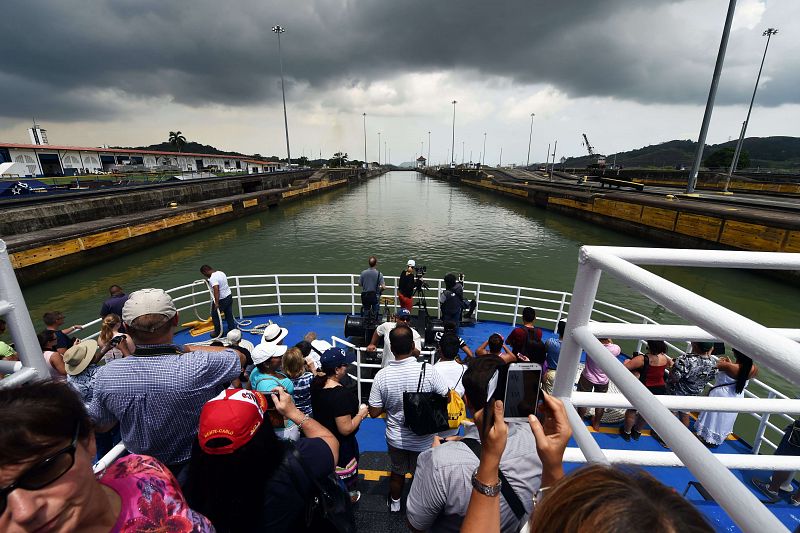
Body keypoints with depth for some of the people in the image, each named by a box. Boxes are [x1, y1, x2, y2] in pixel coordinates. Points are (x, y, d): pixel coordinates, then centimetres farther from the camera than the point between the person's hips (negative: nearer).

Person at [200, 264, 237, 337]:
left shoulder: (213, 278, -23)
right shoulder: (221, 272, 5)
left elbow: (216, 290, -34)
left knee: (215, 316, 11)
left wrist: (216, 303, -37)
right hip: (229, 296, 8)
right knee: (229, 315, 16)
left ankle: (218, 333, 23)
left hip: (221, 300, -8)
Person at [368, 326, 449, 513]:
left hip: (396, 438, 2)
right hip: (423, 439, -1)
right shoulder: (428, 370, -26)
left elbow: (374, 412, -12)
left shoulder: (382, 375, -21)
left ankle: (394, 503, 53)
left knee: (397, 472, 29)